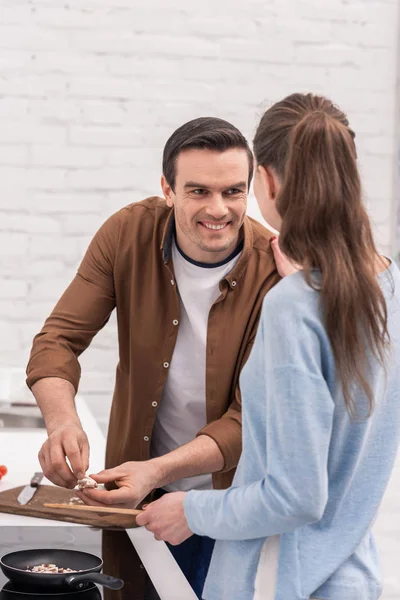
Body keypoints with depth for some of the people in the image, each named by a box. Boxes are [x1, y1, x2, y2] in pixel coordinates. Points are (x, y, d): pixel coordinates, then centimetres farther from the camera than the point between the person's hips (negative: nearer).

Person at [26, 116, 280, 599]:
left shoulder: (275, 273, -21)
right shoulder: (129, 233, -13)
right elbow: (59, 338, -12)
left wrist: (158, 471, -36)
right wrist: (62, 422, -33)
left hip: (231, 501, -2)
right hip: (133, 492, 3)